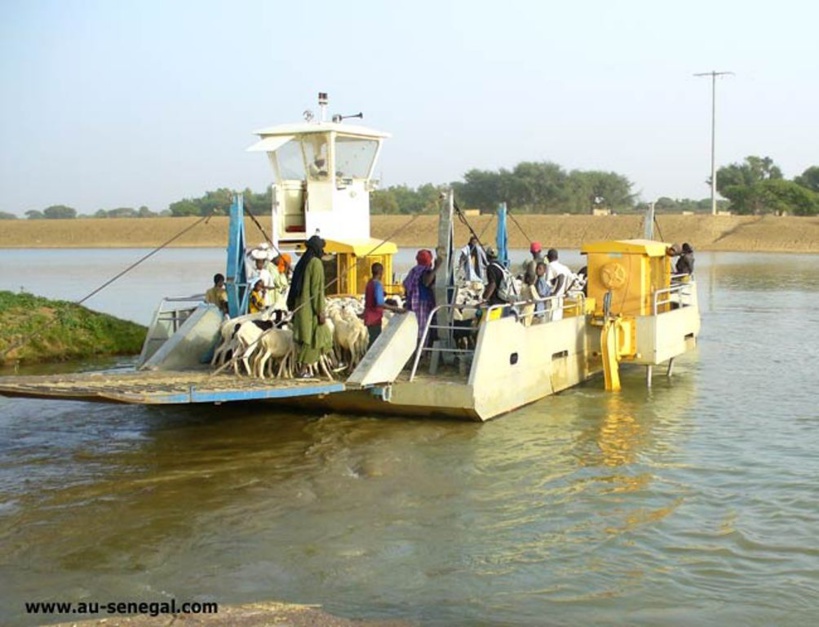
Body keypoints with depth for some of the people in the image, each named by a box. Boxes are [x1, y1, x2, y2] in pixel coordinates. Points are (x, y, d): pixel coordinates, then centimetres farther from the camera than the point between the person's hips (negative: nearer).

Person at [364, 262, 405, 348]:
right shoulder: (378, 284, -17)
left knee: (373, 340, 16)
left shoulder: (370, 283, 11)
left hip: (369, 318, 9)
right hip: (375, 318, -9)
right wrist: (395, 309, -26)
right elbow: (380, 303, -27)